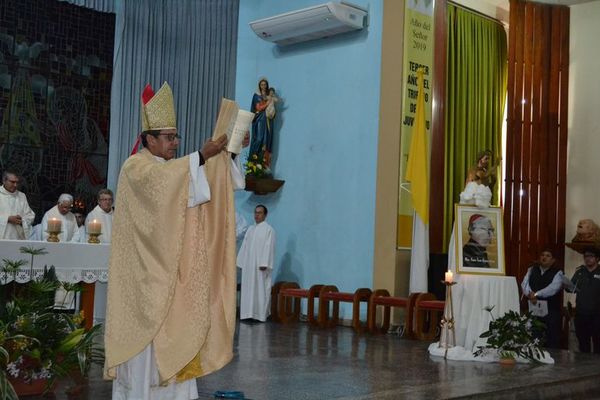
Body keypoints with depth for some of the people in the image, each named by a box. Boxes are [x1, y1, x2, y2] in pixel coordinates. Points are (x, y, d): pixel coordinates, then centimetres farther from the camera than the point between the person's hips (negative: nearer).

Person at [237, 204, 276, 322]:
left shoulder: (268, 230, -3)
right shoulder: (250, 229, 17)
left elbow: (269, 247, -12)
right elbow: (244, 246, 17)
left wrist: (264, 264, -20)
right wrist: (241, 262, 10)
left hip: (260, 265, -6)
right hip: (248, 265, 7)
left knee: (260, 290, -5)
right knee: (248, 289, 5)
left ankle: (260, 314, -3)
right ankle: (249, 313, 10)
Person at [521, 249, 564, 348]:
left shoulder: (558, 273, 1)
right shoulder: (532, 270, 13)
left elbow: (553, 288, -15)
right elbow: (524, 284, 1)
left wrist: (537, 294, -21)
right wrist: (530, 294, -18)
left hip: (551, 311, -3)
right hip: (534, 309, 3)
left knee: (552, 341, -3)